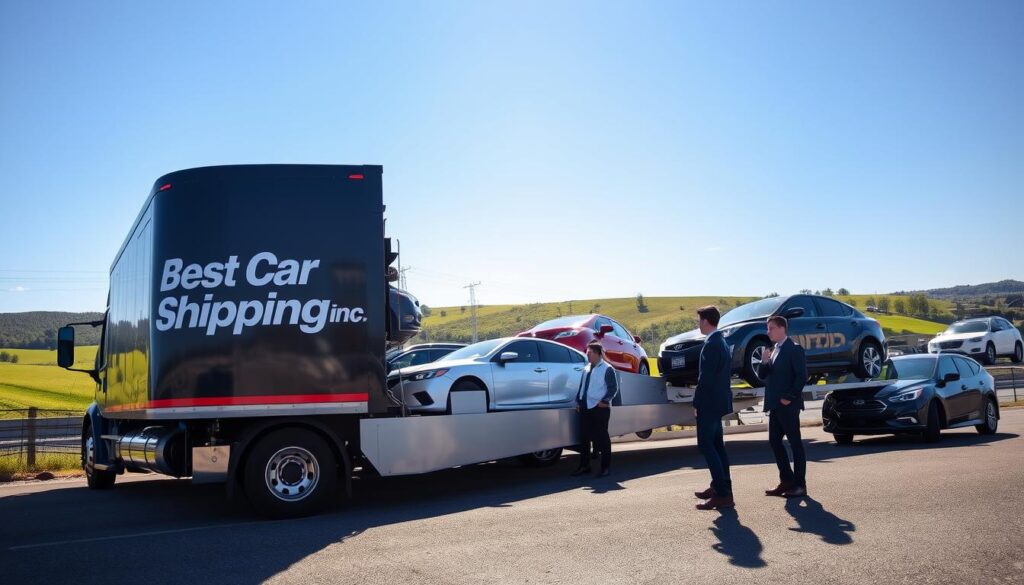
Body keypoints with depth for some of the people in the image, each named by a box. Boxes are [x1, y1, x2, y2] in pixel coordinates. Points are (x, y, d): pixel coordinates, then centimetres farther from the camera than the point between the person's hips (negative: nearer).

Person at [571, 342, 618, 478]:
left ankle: (605, 467, 10)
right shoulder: (586, 369, 15)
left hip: (599, 408, -7)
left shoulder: (607, 369, -5)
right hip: (585, 407, 7)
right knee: (584, 437, 9)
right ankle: (584, 466, 19)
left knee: (602, 437, 1)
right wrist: (578, 401, 9)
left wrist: (604, 401, -16)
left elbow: (613, 388, -9)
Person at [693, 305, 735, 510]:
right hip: (719, 401, 10)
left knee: (706, 446, -7)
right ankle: (720, 487, 26)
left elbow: (705, 378, -22)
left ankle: (723, 495, -8)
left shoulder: (711, 345, -18)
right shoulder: (722, 342, 13)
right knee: (716, 445, 17)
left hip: (709, 403, -10)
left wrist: (697, 403, -14)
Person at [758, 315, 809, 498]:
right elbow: (762, 376, 15)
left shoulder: (794, 349, -9)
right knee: (774, 441, 9)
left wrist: (789, 397, -16)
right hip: (775, 405, 8)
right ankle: (786, 481, 18)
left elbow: (802, 376, -16)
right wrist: (764, 362, -3)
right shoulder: (772, 350, 16)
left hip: (788, 404, -8)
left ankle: (800, 484, 6)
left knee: (795, 443, -1)